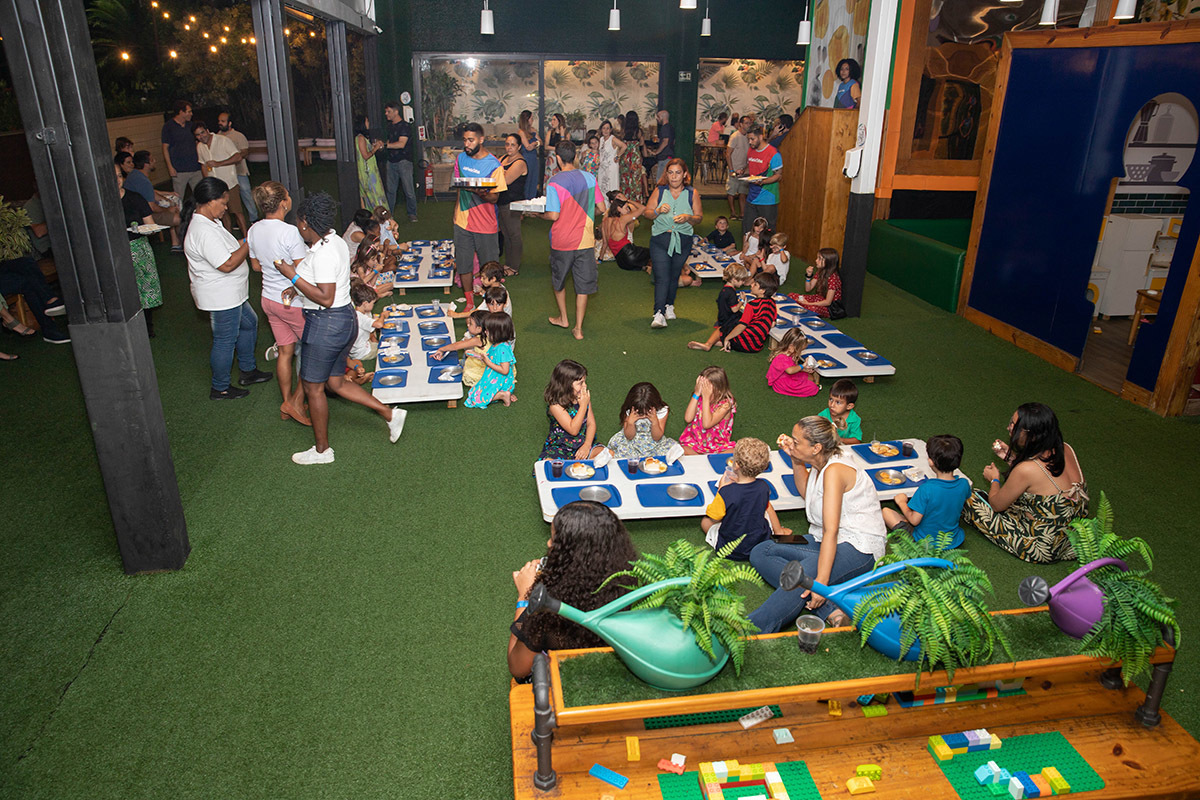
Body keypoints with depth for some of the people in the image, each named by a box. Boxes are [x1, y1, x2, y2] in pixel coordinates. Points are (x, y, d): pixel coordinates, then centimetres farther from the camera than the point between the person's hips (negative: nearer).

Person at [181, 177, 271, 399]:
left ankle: (248, 370, 40)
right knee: (225, 341, 3)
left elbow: (225, 248, 17)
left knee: (249, 323, 25)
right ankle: (220, 388, 20)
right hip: (220, 297, -11)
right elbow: (227, 264, -30)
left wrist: (243, 242, 3)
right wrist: (249, 244, -20)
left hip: (230, 294, 11)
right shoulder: (204, 231, -28)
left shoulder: (206, 221, 6)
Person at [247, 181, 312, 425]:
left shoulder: (254, 230, 0)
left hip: (269, 299, 7)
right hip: (294, 302, -7)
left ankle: (287, 404, 27)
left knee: (285, 352, 17)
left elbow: (256, 266, 12)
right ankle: (296, 401, 7)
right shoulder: (290, 232, -24)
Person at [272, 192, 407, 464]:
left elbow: (325, 298, -26)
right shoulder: (335, 241, 7)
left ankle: (322, 450, 22)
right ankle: (390, 414, 17)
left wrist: (293, 276, -19)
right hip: (345, 319, 10)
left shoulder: (323, 253, -23)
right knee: (336, 383, 19)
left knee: (313, 386, 7)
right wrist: (299, 287, 11)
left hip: (326, 324, -10)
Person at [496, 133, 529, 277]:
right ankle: (508, 264, 29)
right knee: (506, 235, 17)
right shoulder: (504, 158, 12)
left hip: (512, 205, -9)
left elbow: (505, 181, -24)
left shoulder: (520, 163, -16)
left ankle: (515, 268, 10)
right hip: (502, 204, 9)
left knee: (514, 235, 1)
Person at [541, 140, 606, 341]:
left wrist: (539, 213, 3)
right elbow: (602, 208, 3)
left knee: (558, 281, 21)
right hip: (585, 241, 2)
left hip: (562, 241, -2)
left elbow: (554, 215, -17)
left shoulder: (554, 183, -14)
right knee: (583, 285, 8)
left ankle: (563, 318, 33)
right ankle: (578, 328, 9)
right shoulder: (589, 178, -1)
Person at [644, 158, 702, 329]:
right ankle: (658, 314, -16)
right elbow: (646, 213, 4)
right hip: (660, 239, -1)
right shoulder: (660, 191, 2)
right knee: (661, 277, -11)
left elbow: (699, 217, 4)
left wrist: (688, 217, -17)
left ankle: (669, 306, 35)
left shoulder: (692, 193, 3)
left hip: (683, 240, 2)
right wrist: (658, 211, -17)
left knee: (674, 276, 14)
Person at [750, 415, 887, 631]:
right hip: (824, 542, 9)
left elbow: (831, 531, -26)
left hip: (857, 549, -9)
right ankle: (829, 610, -23)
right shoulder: (821, 464, 6)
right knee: (760, 553, -9)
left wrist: (821, 581, -32)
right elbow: (806, 493, 29)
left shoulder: (834, 470, -20)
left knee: (799, 576, -36)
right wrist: (796, 460, 12)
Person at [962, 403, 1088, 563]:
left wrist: (994, 479, 10)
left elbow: (997, 505, -9)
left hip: (1043, 550, -8)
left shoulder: (1026, 470, -28)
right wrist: (1011, 458, 13)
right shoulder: (1066, 449, -8)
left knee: (971, 498, -3)